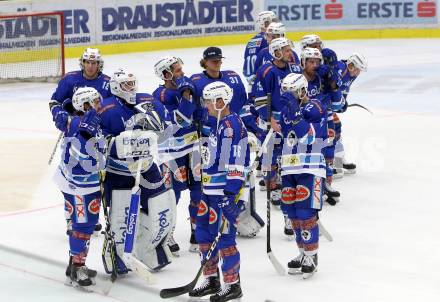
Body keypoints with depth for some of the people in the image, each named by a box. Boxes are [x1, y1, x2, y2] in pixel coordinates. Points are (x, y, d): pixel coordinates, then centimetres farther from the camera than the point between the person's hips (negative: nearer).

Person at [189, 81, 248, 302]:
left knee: (224, 237, -7)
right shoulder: (219, 124, 16)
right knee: (203, 232, 14)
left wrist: (230, 194, -24)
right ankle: (211, 279, 25)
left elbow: (236, 163, -22)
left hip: (225, 192, -10)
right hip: (211, 190, 11)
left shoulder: (232, 126, -17)